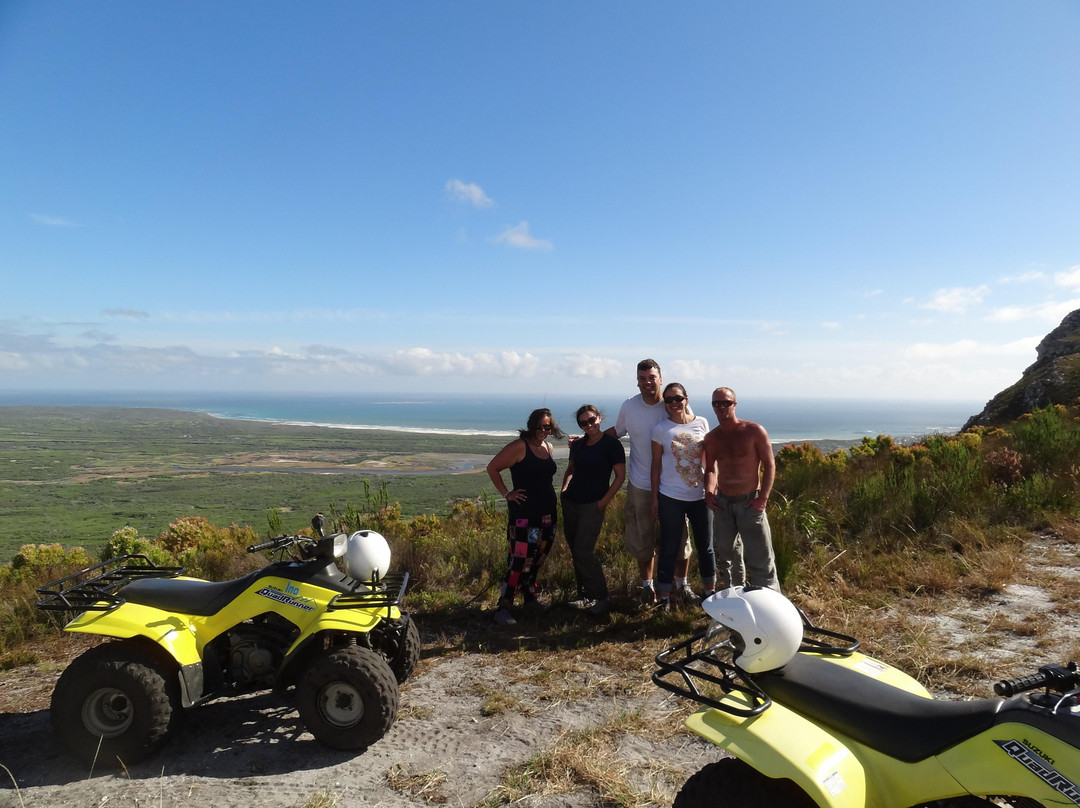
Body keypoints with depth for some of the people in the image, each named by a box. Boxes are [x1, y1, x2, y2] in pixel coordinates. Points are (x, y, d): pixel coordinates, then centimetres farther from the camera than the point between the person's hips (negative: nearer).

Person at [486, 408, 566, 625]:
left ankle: (530, 597, 31)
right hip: (524, 514, -7)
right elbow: (492, 468, -9)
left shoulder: (548, 447, 10)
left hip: (548, 512, 7)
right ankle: (503, 608, -5)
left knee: (537, 558, 15)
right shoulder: (519, 447, -12)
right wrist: (506, 493, -11)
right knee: (520, 560, -11)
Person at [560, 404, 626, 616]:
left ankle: (601, 598, 1)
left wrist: (603, 502, -12)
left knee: (584, 551, -11)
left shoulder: (611, 444, -8)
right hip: (570, 502, 6)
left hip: (593, 505, -6)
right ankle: (585, 595, 20)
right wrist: (564, 489, 8)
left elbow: (620, 476, -8)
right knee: (575, 550, 9)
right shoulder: (577, 445, 9)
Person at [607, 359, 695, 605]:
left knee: (679, 537, 9)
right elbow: (617, 431, 11)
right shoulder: (629, 406, -6)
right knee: (643, 538, 12)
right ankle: (647, 585, 32)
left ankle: (682, 584, 30)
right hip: (640, 485, 1)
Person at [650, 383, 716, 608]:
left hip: (700, 495, 2)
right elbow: (656, 464, 0)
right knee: (669, 548, 5)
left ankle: (711, 591, 31)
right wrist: (654, 497, -1)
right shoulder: (661, 429, -4)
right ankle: (664, 596, 16)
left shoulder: (702, 423, 1)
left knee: (705, 546, 14)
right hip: (671, 497, -2)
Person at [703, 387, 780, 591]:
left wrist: (763, 497, -14)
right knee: (725, 554, 16)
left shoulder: (754, 431, -10)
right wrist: (708, 491, -3)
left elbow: (769, 464, -7)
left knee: (761, 559, -2)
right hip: (722, 503, 5)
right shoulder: (711, 438, 3)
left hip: (750, 502, -5)